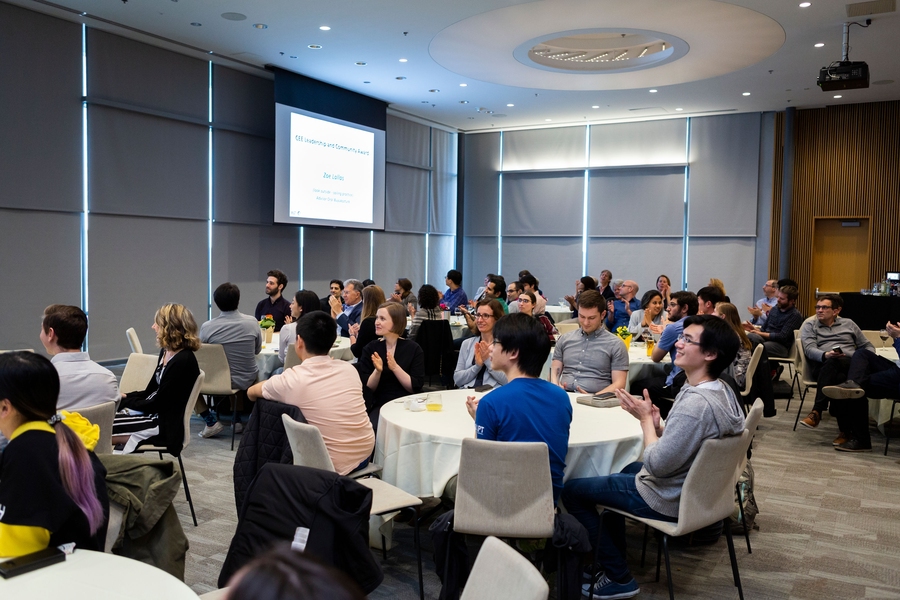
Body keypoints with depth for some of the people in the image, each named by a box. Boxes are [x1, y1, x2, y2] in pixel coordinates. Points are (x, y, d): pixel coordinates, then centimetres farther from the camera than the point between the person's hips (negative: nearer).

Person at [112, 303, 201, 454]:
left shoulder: (184, 361, -19)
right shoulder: (165, 352, 11)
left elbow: (157, 403, -17)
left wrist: (126, 401, -4)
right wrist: (123, 397, 1)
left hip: (165, 426, -9)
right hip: (152, 414, 9)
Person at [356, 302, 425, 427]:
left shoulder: (413, 349, 2)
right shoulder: (370, 348, 7)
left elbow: (416, 387, -5)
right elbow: (367, 389, 3)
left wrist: (395, 367, -16)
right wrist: (377, 371, -16)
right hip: (380, 406, 1)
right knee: (373, 428, -30)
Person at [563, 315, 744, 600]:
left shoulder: (696, 403, -33)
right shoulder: (721, 389, -2)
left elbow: (657, 465, -30)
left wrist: (646, 418, -18)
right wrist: (656, 425, -8)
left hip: (667, 500, -10)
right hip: (694, 487, 10)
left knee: (572, 491, 2)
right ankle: (614, 558, 38)